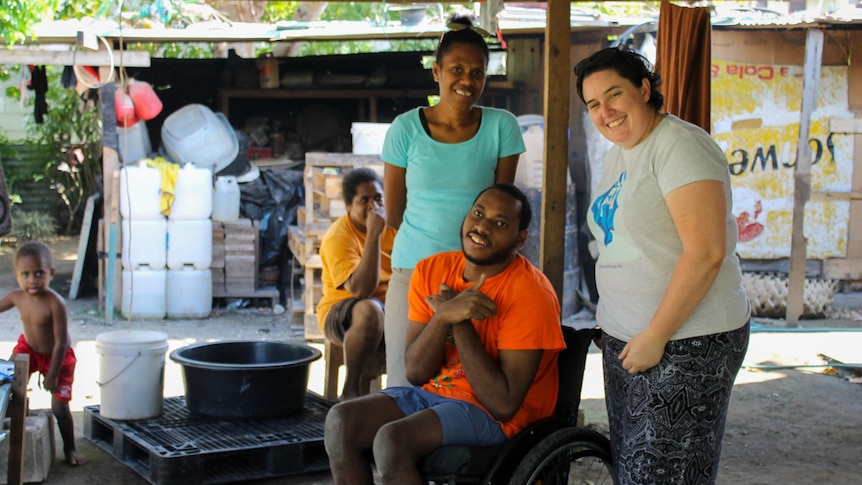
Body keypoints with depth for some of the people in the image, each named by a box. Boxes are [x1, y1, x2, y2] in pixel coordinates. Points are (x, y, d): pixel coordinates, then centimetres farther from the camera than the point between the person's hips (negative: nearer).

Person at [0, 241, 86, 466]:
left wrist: (52, 375, -25)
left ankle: (70, 449, 15)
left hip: (58, 356, -5)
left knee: (60, 407, -2)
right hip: (29, 348, 5)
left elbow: (61, 343, -29)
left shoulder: (55, 304, -33)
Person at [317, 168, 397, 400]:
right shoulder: (338, 237, -17)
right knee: (370, 309, -39)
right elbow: (361, 290, -30)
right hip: (341, 312, -5)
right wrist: (373, 235, -31)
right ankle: (350, 389, -24)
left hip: (390, 304, 5)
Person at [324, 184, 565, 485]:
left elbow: (504, 405, -23)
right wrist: (445, 315, -23)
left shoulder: (529, 293, -18)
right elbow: (416, 373, -4)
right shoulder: (432, 270, 0)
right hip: (432, 393, 7)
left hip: (494, 415, -7)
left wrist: (460, 322, -21)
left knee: (391, 440, -28)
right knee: (341, 421, -13)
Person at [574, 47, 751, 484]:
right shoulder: (619, 152, 13)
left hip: (687, 343, -9)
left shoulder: (680, 146, -15)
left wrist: (655, 336, -20)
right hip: (624, 339, 9)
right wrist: (611, 321, 12)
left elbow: (706, 253, -23)